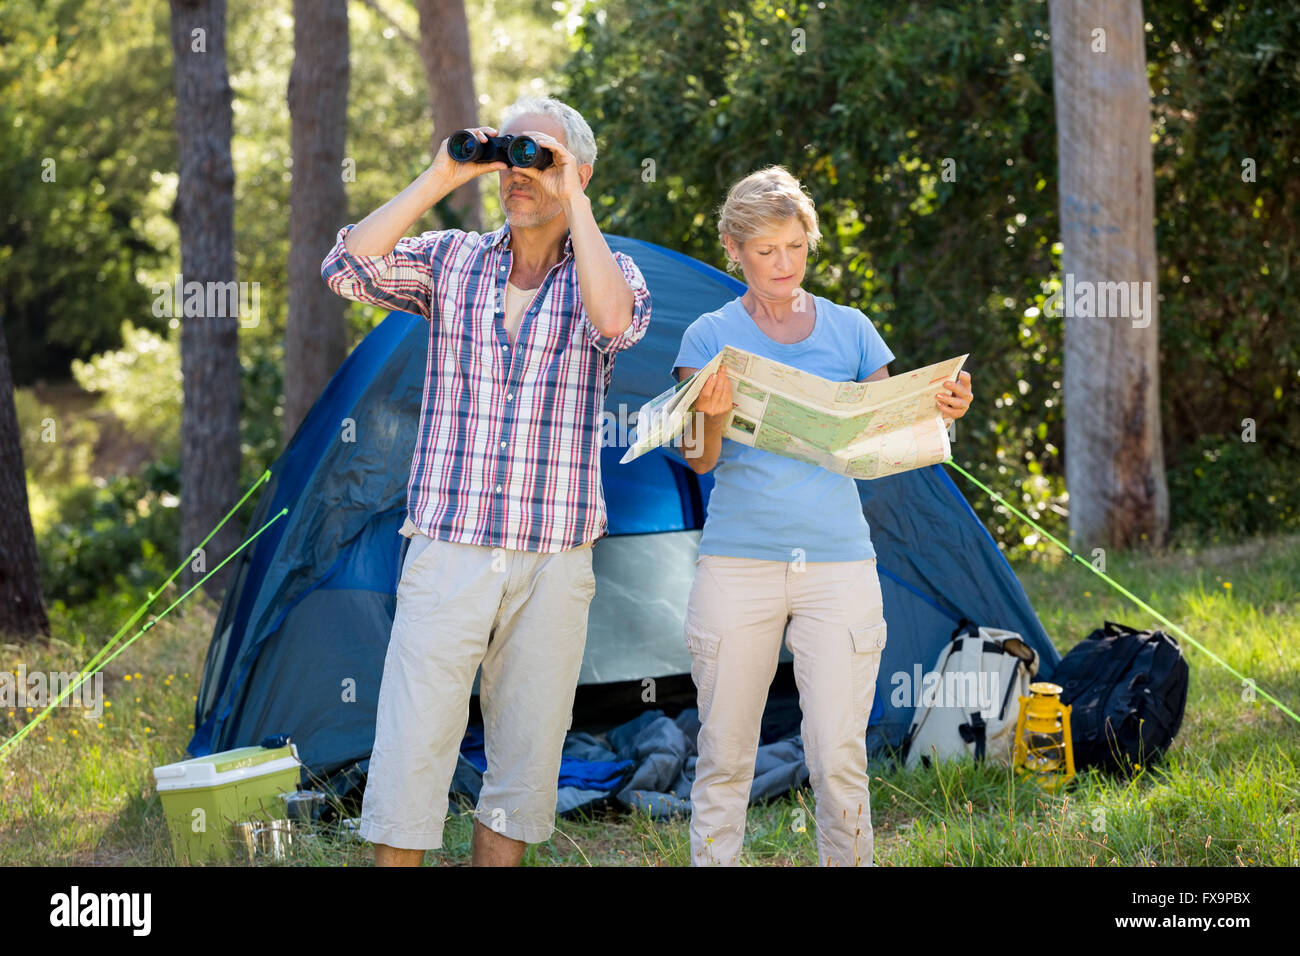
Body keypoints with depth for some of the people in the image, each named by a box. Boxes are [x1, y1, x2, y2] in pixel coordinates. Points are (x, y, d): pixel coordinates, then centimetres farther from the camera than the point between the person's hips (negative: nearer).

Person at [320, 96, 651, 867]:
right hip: (448, 551, 0)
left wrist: (575, 201, -15)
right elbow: (348, 268, -8)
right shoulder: (452, 262, 8)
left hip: (554, 565, 0)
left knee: (525, 763, 8)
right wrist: (440, 179, -8)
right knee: (409, 756, -5)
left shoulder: (607, 270, 4)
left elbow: (616, 322, -20)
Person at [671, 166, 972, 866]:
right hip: (737, 564, -1)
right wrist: (713, 415, -26)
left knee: (839, 757, -5)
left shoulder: (850, 330, 9)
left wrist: (937, 414, -12)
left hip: (838, 564, 1)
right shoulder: (712, 336, 3)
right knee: (724, 756, 3)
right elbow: (699, 459, -5)